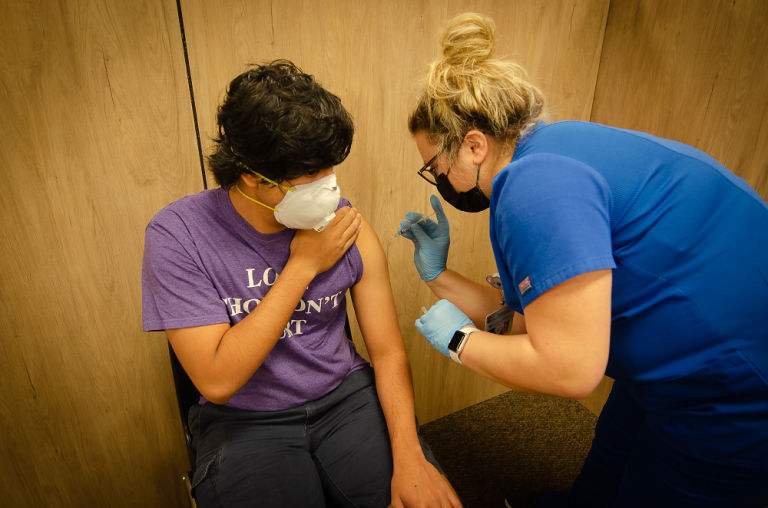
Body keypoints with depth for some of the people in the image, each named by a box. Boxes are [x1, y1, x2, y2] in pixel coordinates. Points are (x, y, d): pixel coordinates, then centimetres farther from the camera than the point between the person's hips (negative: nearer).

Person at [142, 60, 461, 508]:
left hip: (344, 395, 2)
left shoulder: (347, 227, -10)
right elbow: (217, 382, -21)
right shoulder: (178, 234, -17)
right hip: (244, 420, -1)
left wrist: (408, 457, -18)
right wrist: (303, 266, -23)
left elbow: (388, 352, -5)